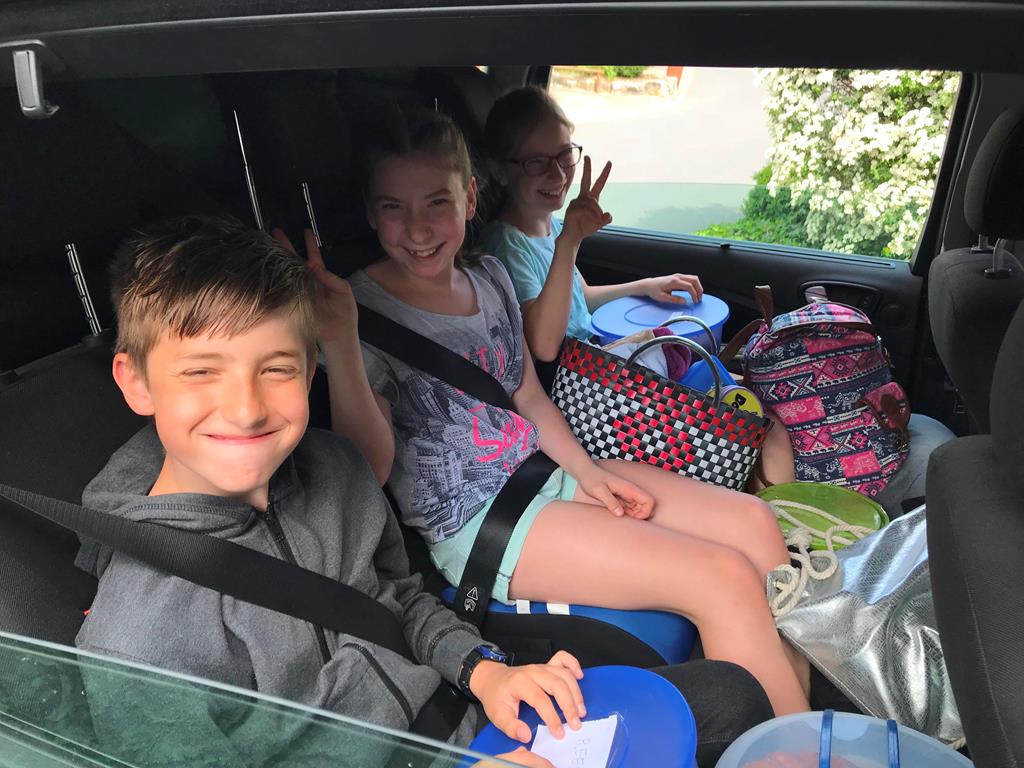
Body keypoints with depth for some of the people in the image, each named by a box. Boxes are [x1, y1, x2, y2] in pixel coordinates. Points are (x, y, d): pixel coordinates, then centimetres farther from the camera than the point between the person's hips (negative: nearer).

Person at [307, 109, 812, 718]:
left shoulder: (489, 276, 8)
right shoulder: (363, 308, -12)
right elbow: (372, 467, -19)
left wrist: (586, 470, 0)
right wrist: (338, 342, -32)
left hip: (545, 469, 8)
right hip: (474, 522, -7)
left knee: (753, 520, 2)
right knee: (726, 578, -17)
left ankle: (807, 693, 19)